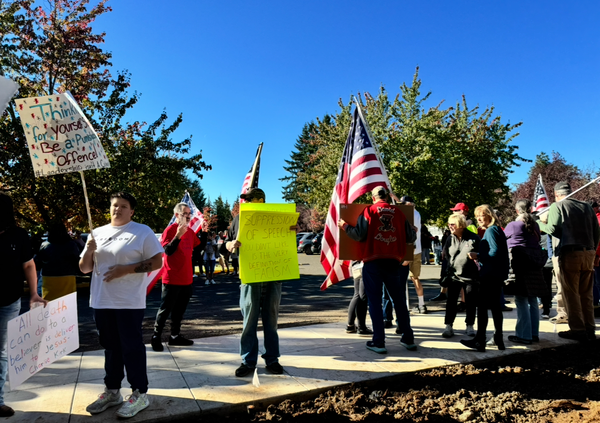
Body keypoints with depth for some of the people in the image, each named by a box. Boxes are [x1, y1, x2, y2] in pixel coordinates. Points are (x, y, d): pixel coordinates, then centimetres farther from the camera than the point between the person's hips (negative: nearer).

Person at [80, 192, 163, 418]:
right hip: (101, 301, 6)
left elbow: (157, 262, -11)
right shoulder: (98, 233, 11)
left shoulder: (142, 232, -5)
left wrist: (126, 269, -19)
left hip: (129, 302, -6)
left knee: (132, 347, 0)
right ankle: (112, 391, 30)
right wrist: (89, 251, -8)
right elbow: (84, 268, 13)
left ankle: (140, 394, 12)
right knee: (110, 347, 16)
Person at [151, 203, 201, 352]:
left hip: (186, 279, 7)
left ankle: (175, 336, 24)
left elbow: (194, 249, 23)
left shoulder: (190, 231, 10)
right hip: (172, 279, -7)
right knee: (165, 309, 1)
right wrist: (178, 235, -29)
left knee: (179, 310, 14)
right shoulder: (170, 230, -10)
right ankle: (156, 337, 14)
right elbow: (168, 250, -19)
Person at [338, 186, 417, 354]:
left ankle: (378, 342, 5)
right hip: (394, 261, 3)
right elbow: (411, 237, 9)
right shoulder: (398, 212, 7)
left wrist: (345, 226, 6)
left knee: (375, 301, 4)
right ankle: (408, 339, 24)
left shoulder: (369, 211, -2)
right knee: (399, 300, 15)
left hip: (373, 262, -3)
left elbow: (359, 235, -10)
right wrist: (414, 231, 31)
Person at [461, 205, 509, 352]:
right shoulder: (498, 230, 18)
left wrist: (478, 256, -12)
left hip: (490, 275, -10)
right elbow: (500, 252, 18)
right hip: (498, 274, 10)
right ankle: (498, 340, 22)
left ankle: (479, 341, -2)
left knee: (482, 306, -6)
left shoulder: (490, 231, -12)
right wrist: (480, 257, 11)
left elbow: (495, 251, -22)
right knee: (495, 306, 15)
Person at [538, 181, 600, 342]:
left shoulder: (557, 206, -2)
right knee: (586, 293, 12)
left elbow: (553, 229, -11)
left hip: (570, 253, -5)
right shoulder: (587, 206, 13)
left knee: (571, 293, 2)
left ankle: (578, 330, 4)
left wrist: (540, 224, 7)